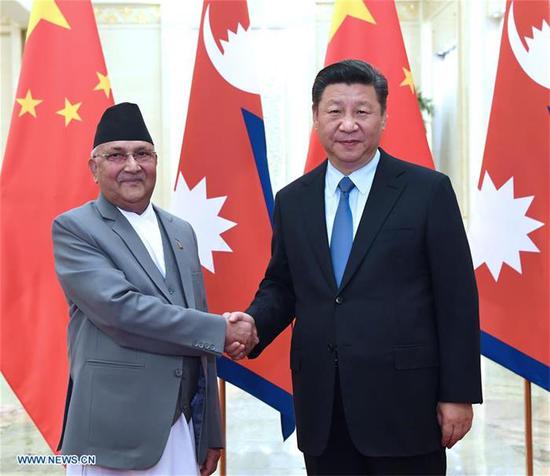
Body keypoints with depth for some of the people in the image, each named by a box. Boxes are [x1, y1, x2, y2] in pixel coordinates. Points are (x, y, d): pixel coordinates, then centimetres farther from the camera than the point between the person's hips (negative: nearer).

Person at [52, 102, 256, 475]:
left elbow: (197, 330, 13)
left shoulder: (181, 231, 12)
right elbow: (120, 308, -20)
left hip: (182, 427, 5)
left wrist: (211, 433, 13)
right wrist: (223, 331, -15)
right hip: (114, 430, -5)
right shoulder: (74, 228, -6)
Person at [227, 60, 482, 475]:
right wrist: (254, 322, -6)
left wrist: (458, 393, -6)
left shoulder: (428, 191, -3)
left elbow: (457, 298, -4)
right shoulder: (292, 201, 8)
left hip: (403, 400, -3)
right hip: (322, 407, 4)